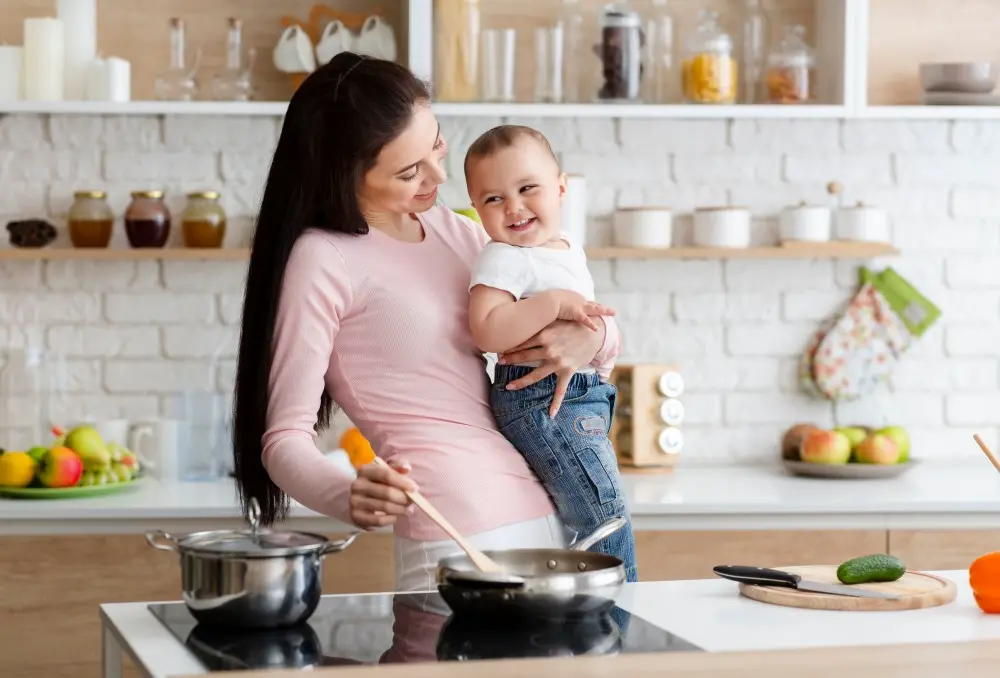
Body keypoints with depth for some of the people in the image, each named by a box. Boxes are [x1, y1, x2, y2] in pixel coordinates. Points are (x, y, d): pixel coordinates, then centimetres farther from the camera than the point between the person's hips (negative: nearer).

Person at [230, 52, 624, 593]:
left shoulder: (455, 230, 14)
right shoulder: (323, 259, -7)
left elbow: (603, 325, 21)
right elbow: (285, 437, -9)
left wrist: (590, 339, -4)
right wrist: (349, 496, -31)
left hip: (551, 517, 7)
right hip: (461, 540, -7)